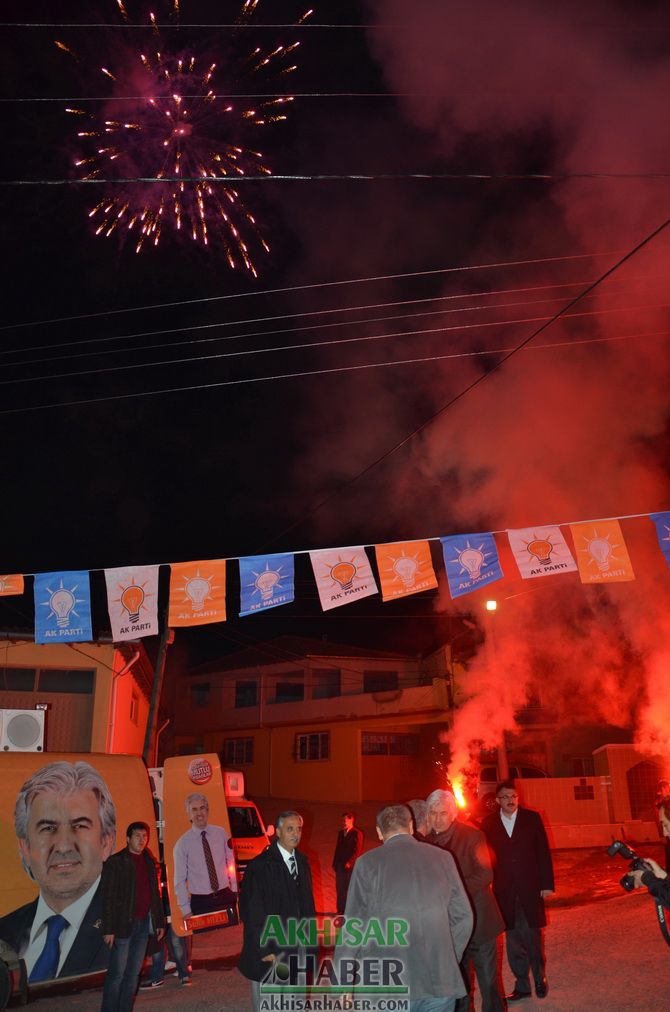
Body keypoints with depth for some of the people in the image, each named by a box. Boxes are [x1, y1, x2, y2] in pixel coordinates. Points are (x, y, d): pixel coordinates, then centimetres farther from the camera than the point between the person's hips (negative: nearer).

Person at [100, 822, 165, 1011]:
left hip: (144, 924, 6)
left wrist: (160, 922, 11)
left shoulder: (150, 862, 11)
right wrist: (109, 929, -13)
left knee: (133, 974, 10)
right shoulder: (115, 862, -6)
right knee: (117, 973, -2)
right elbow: (108, 898, -9)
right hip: (124, 925, -6)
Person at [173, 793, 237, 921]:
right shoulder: (182, 843, -7)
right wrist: (185, 909, -5)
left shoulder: (221, 833, 0)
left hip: (226, 897, 2)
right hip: (200, 902, -2)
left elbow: (231, 864, 5)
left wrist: (235, 892, 1)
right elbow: (180, 880, -3)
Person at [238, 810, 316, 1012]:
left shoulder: (302, 862, 7)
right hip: (270, 951, -6)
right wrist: (264, 950, -14)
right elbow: (253, 912, -14)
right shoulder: (260, 866, -14)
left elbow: (308, 902, 13)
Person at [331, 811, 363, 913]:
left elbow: (358, 850, -10)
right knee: (340, 889, 3)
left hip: (350, 866, -6)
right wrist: (334, 863, 13)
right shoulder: (341, 833, 16)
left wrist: (350, 862, -16)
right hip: (340, 865, 6)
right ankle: (341, 911, 8)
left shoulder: (357, 833, -5)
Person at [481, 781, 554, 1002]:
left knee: (532, 936, 5)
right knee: (514, 939, 8)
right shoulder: (489, 823, 0)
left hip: (530, 888, -1)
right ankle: (522, 984, 21)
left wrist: (547, 884, -1)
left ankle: (539, 978, 27)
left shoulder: (532, 818, 0)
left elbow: (543, 852, 1)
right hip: (504, 891, 1)